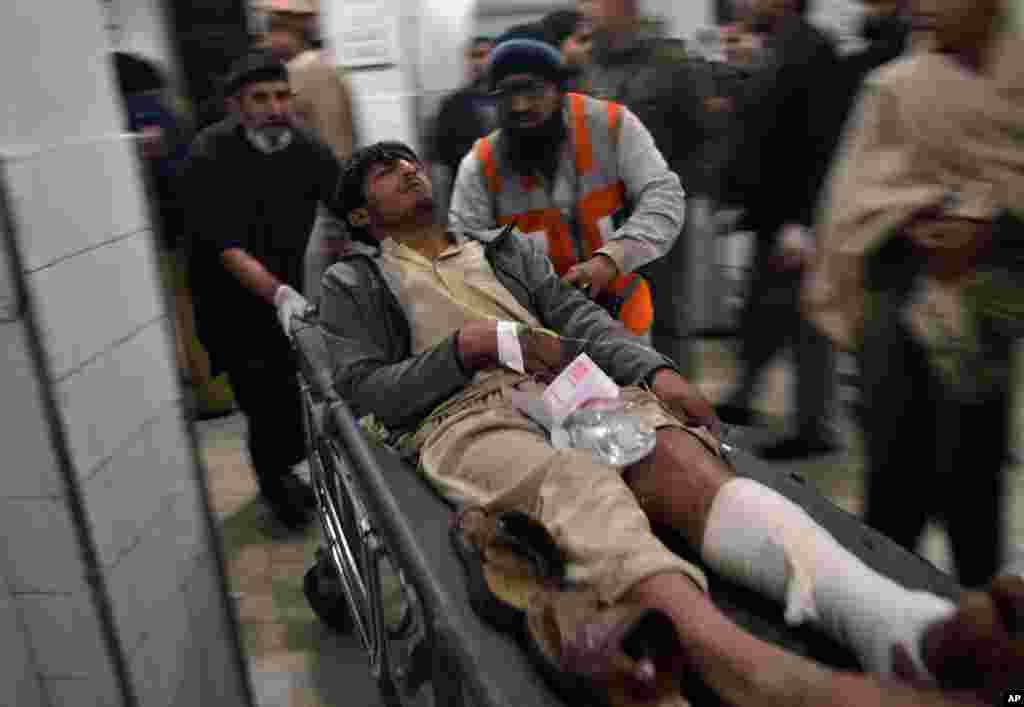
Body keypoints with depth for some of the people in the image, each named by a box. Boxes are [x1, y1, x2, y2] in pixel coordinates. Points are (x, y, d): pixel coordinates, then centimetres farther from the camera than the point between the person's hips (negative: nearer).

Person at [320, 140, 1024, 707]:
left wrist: (656, 371, -5)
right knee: (576, 479, -39)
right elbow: (364, 392, 7)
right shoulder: (354, 285, 21)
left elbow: (578, 316, 16)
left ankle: (908, 629, -51)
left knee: (683, 458, -30)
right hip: (463, 417, -3)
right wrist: (470, 346, -8)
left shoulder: (506, 245, 30)